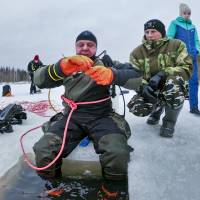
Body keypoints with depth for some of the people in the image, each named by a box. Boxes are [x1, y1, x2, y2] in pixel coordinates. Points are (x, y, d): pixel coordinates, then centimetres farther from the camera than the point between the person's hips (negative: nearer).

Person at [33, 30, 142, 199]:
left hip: (101, 117, -1)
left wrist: (111, 74, -29)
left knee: (118, 154, -30)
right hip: (72, 117, 2)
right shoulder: (66, 66, 15)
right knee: (43, 151, -25)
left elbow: (136, 77, -6)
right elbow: (39, 79, -5)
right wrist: (63, 66, -27)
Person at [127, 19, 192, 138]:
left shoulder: (176, 45, -6)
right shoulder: (137, 52, 0)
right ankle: (157, 108, 17)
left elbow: (187, 69, -14)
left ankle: (169, 121, -10)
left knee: (172, 83, -38)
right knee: (136, 108, -25)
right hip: (150, 90, 3)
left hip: (174, 89, -3)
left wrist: (163, 74, -30)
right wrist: (143, 86, -29)